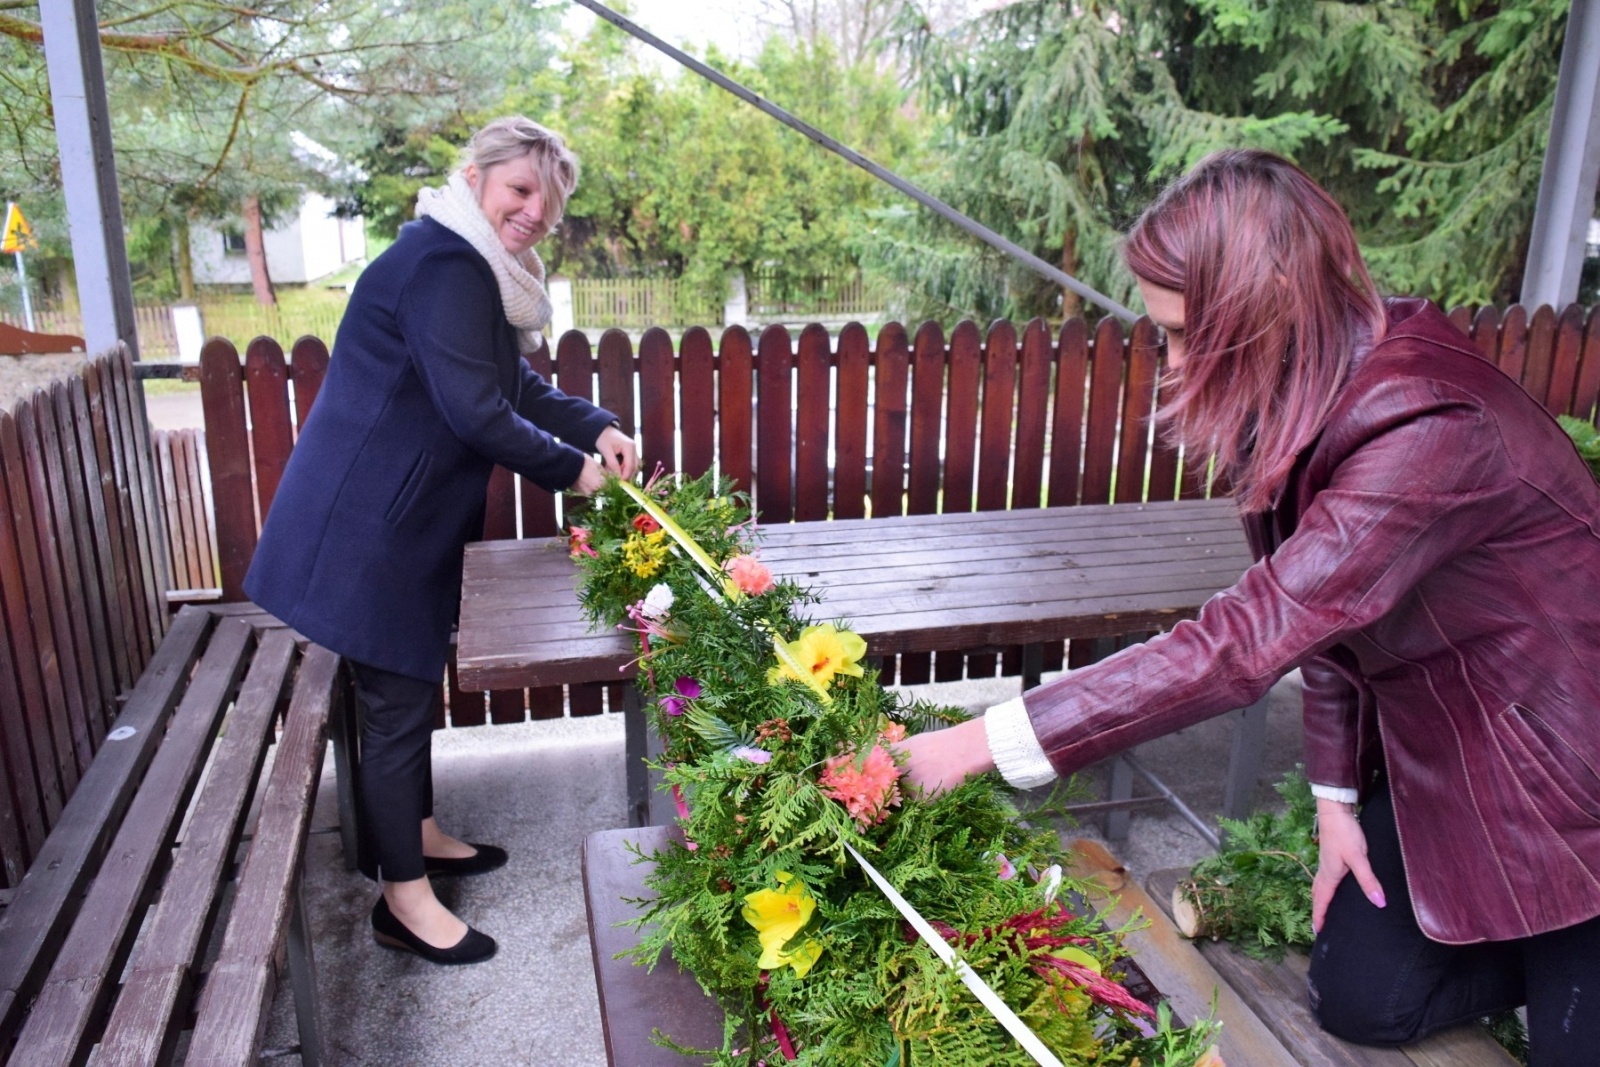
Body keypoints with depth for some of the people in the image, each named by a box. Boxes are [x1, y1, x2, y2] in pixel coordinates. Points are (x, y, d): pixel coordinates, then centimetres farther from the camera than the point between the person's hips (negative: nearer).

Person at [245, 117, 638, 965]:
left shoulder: (479, 272, 14)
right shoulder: (443, 267, -20)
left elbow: (517, 386, 18)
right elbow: (475, 411, -25)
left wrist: (597, 428, 2)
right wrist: (569, 470, -13)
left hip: (412, 519, 11)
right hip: (368, 525, -11)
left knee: (415, 685, 21)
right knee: (396, 700, 0)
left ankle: (414, 833, 39)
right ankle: (405, 900, 14)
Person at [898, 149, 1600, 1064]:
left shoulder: (1429, 430, -35)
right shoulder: (1317, 389, -8)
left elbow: (1244, 641, -41)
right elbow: (1324, 613, 0)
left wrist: (988, 741, -38)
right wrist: (1337, 791, -1)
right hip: (1432, 749, 7)